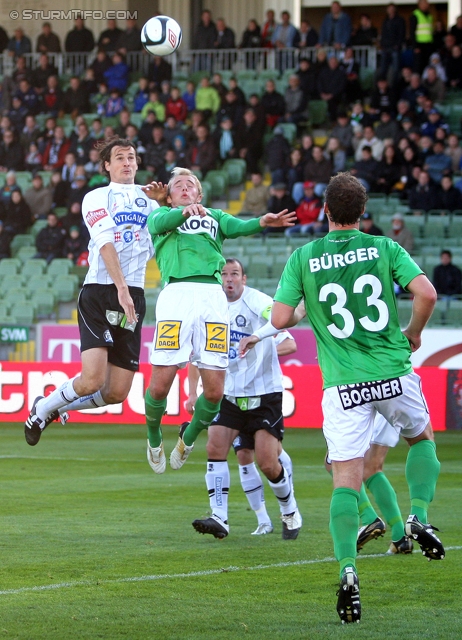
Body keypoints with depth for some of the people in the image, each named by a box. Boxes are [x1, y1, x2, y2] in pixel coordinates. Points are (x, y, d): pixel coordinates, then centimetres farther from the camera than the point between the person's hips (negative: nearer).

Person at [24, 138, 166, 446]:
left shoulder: (149, 199, 18)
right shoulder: (97, 198, 4)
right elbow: (105, 242, -11)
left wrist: (162, 201, 0)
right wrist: (121, 287, -24)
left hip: (133, 297, 5)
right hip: (100, 292, -5)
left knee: (117, 392, 0)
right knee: (93, 379, -19)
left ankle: (50, 407, 24)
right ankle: (43, 407, 9)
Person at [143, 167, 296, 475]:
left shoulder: (214, 216, 29)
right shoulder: (161, 215, 24)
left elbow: (236, 227, 7)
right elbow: (159, 223, -2)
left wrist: (262, 222, -17)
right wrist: (184, 212, -26)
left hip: (212, 296, 2)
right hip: (176, 293, -2)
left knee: (215, 390, -4)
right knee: (161, 384, -9)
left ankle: (189, 437, 24)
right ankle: (154, 439, 20)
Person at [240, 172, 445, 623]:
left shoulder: (303, 257, 0)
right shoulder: (384, 248, 1)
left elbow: (280, 319, -4)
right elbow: (426, 293, -10)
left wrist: (301, 316, 19)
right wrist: (413, 333, 9)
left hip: (343, 384, -1)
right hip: (394, 372, 1)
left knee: (346, 478, -2)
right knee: (421, 437, 29)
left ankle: (347, 570, -19)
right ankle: (419, 516, 9)